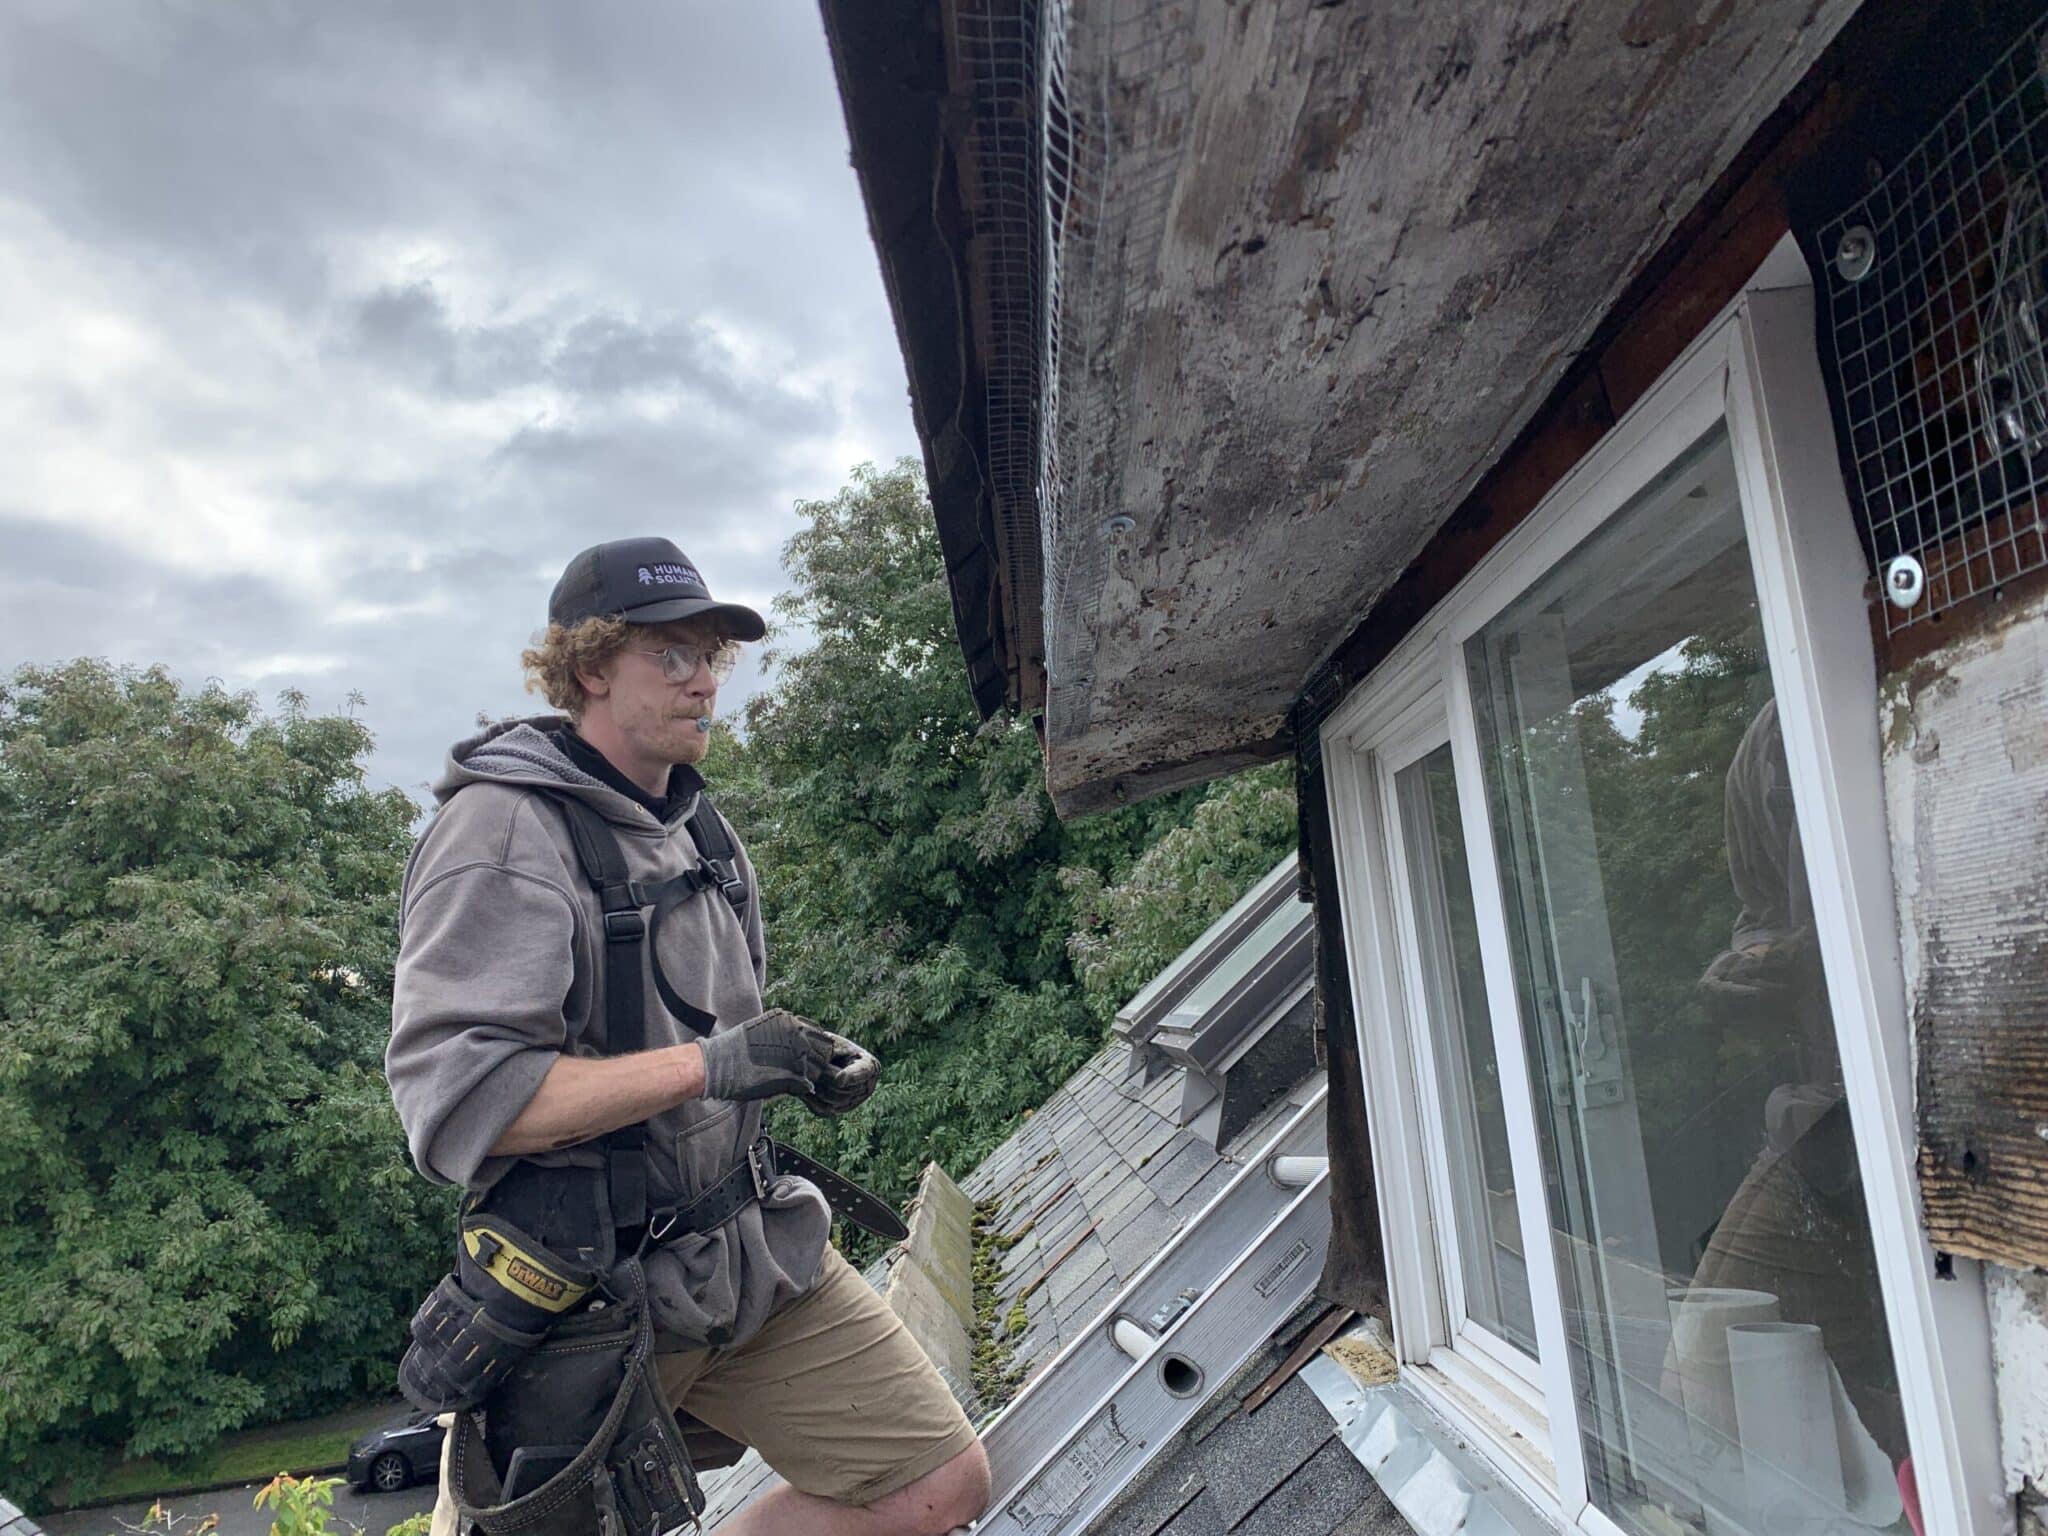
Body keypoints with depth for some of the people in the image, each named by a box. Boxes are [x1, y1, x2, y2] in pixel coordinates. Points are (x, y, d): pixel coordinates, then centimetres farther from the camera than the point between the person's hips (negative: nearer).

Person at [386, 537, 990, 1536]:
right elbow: (452, 1099, -25)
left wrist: (806, 1063, 0)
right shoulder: (505, 829, -16)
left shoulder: (690, 822, 11)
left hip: (748, 1252, 7)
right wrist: (705, 1063, -29)